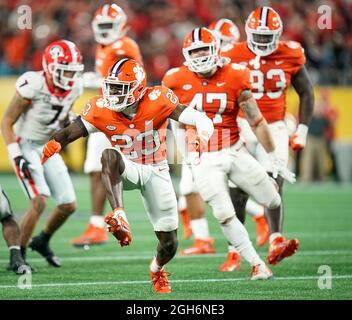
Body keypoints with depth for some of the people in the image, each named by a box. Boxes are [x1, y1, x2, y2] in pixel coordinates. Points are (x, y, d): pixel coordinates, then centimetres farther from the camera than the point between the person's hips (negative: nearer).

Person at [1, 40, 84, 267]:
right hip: (25, 146, -7)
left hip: (48, 147, 7)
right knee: (40, 201, -22)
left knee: (69, 205, 4)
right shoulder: (33, 85, -25)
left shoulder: (74, 88, -7)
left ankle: (42, 241, 31)